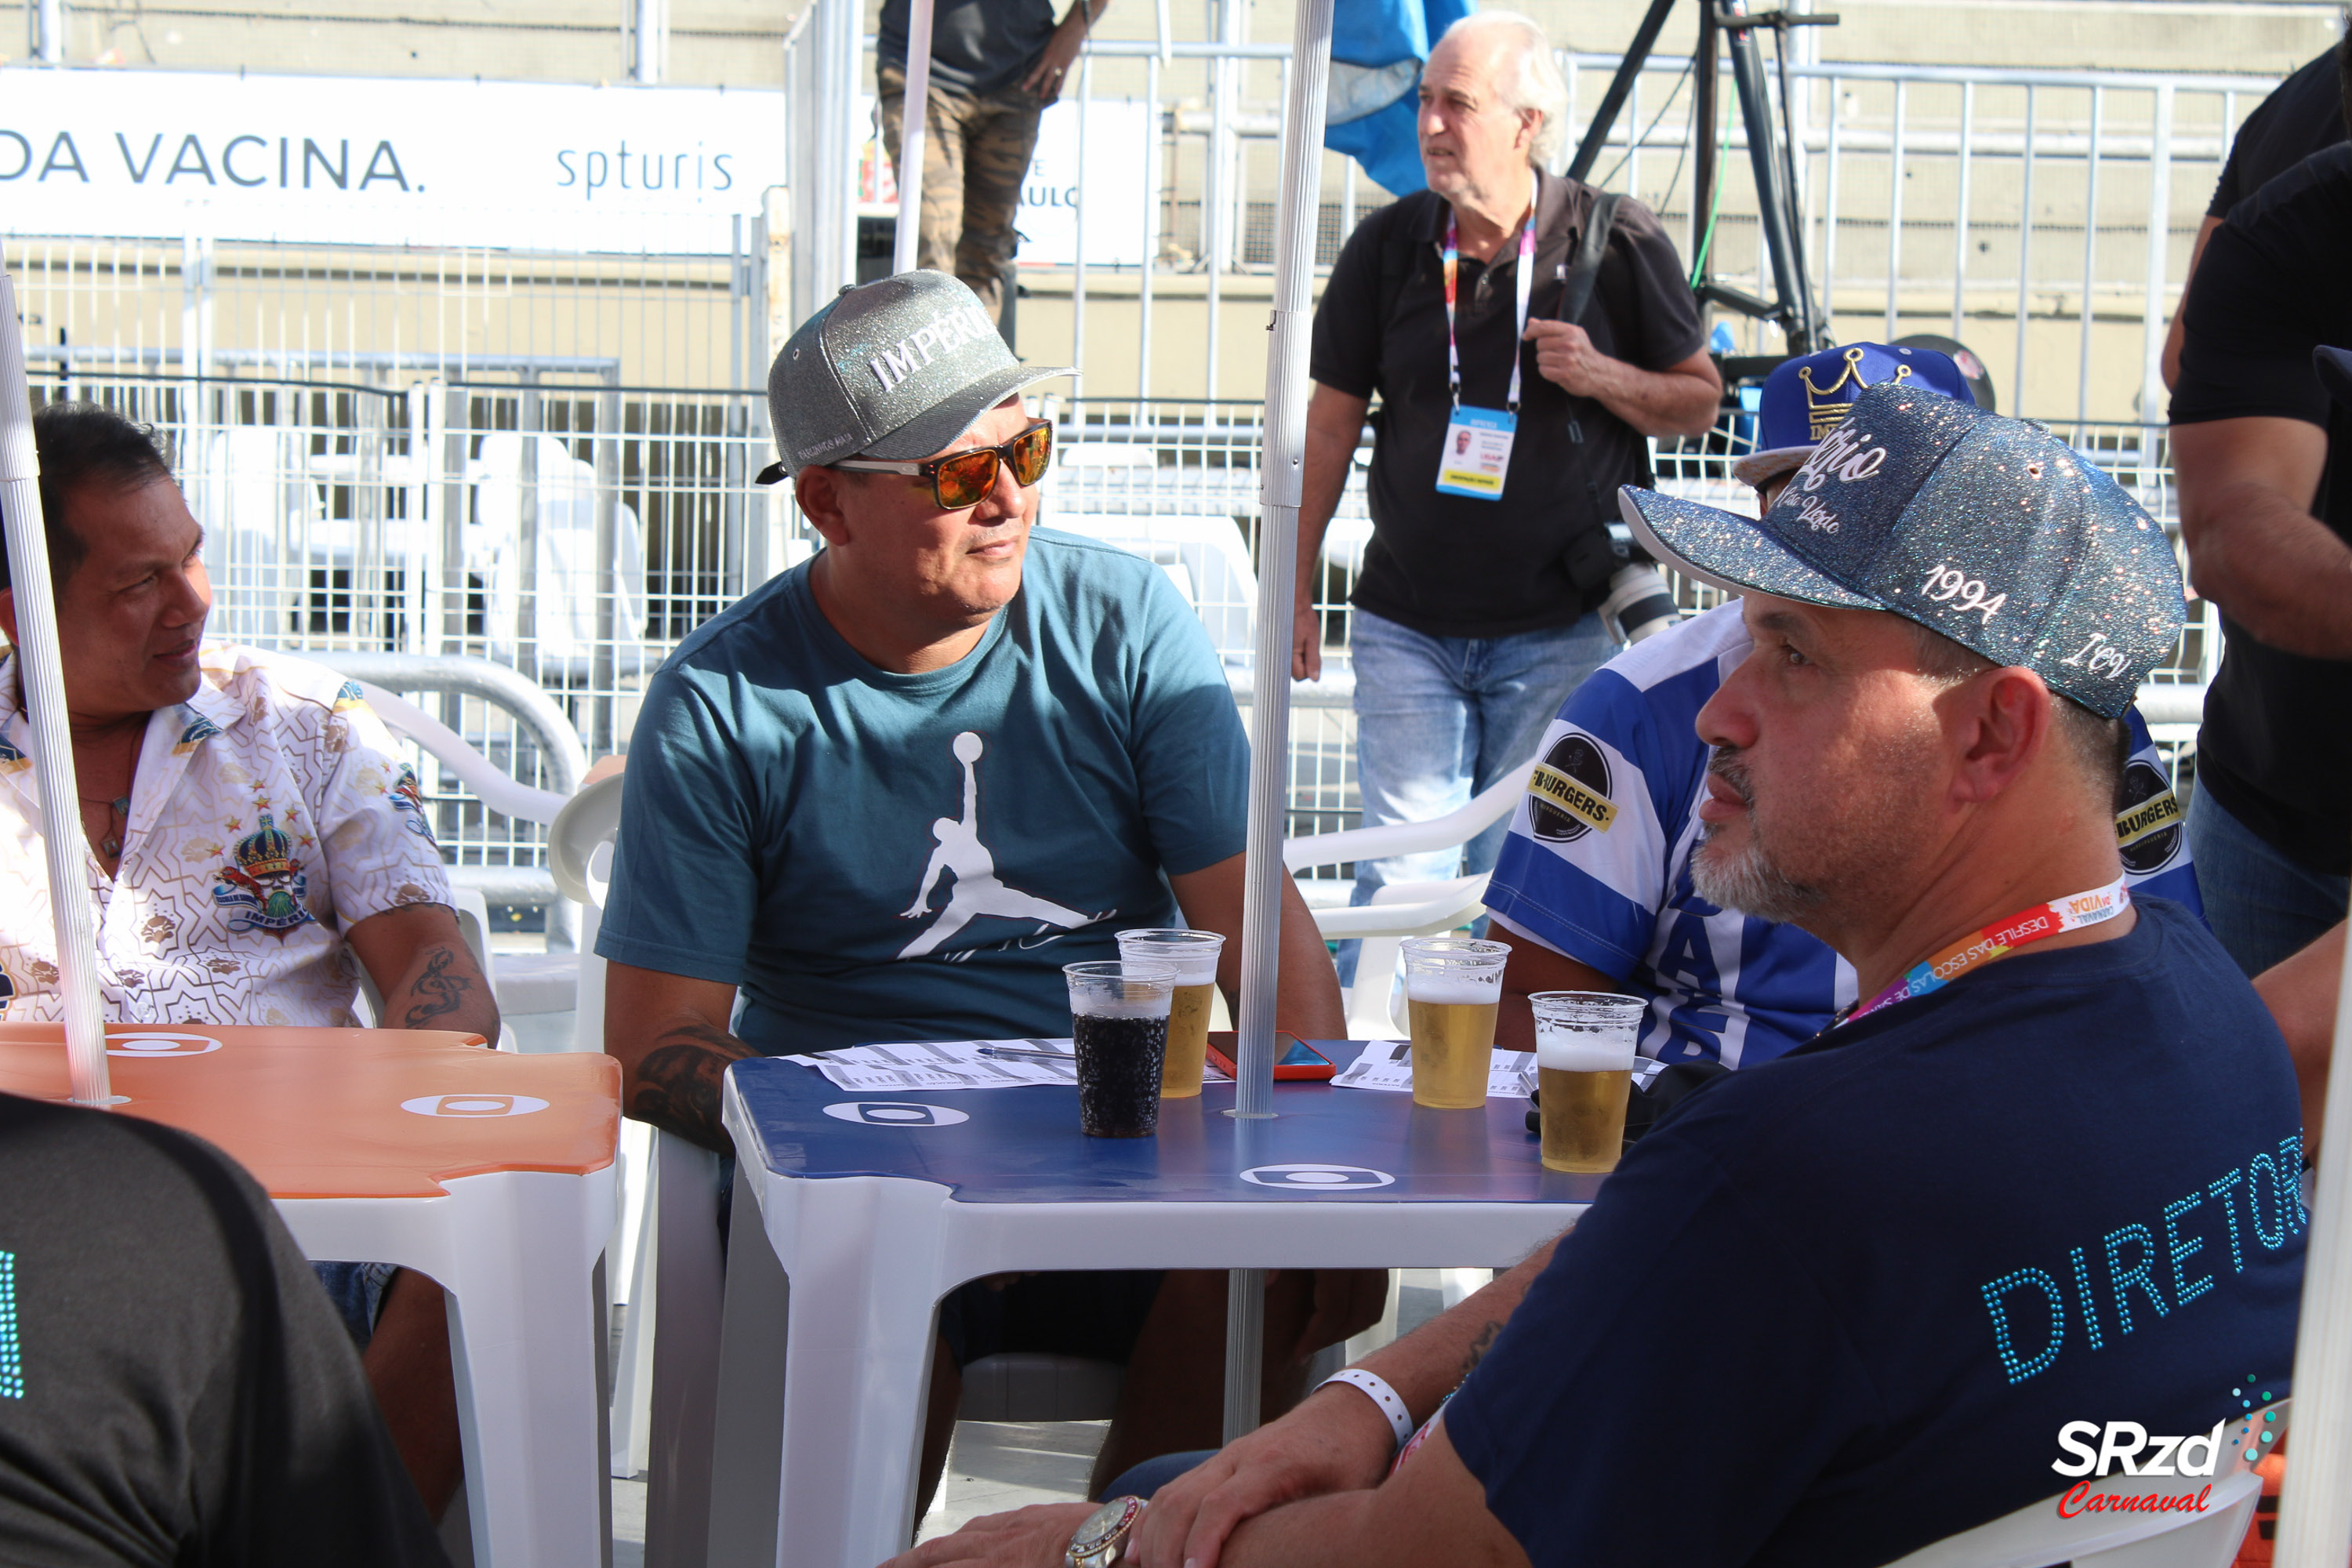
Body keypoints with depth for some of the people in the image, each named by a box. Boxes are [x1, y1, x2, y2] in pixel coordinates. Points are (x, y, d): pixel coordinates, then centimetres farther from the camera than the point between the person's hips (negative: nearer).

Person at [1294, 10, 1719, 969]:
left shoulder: (1618, 245, -4)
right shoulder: (1387, 246, 3)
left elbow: (1699, 401, 5)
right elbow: (1332, 420, 8)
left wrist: (1602, 377, -16)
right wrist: (1295, 589, 7)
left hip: (1558, 628, -1)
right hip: (1407, 625, 2)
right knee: (1399, 872, -2)